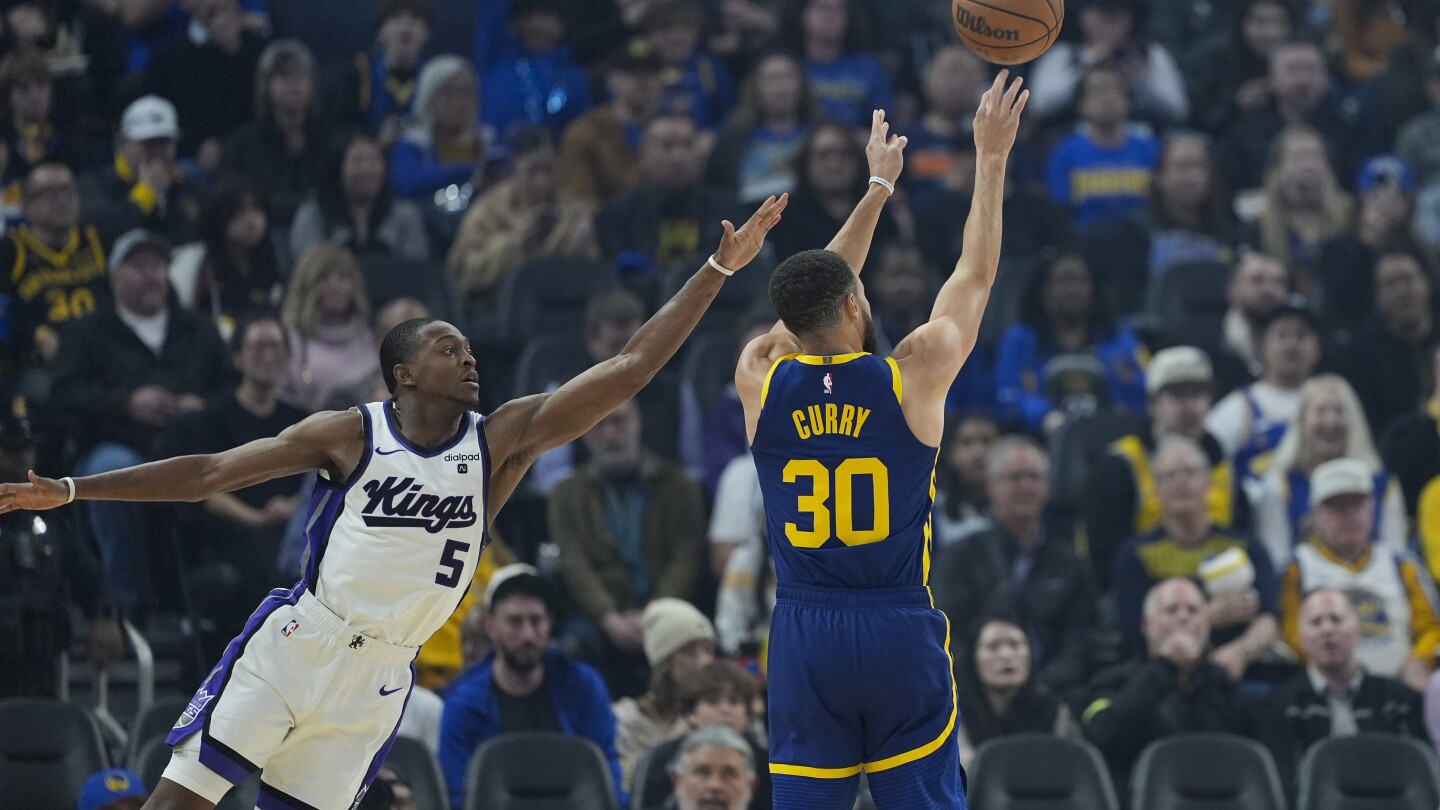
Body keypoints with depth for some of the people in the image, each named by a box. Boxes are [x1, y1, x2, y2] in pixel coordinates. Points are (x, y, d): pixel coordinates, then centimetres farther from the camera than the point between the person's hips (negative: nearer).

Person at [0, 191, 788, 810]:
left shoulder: (502, 441, 3)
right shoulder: (350, 435, -2)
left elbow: (629, 368, -1)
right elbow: (208, 472, 0)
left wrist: (717, 270, -7)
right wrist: (68, 490, -3)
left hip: (376, 678, 3)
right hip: (298, 642, -3)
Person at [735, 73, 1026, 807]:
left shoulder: (760, 380, 0)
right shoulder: (912, 376, -6)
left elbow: (819, 295, 19)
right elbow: (974, 277, 8)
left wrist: (878, 187, 29)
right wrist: (991, 160, 19)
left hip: (803, 638, 2)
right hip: (899, 635, -2)